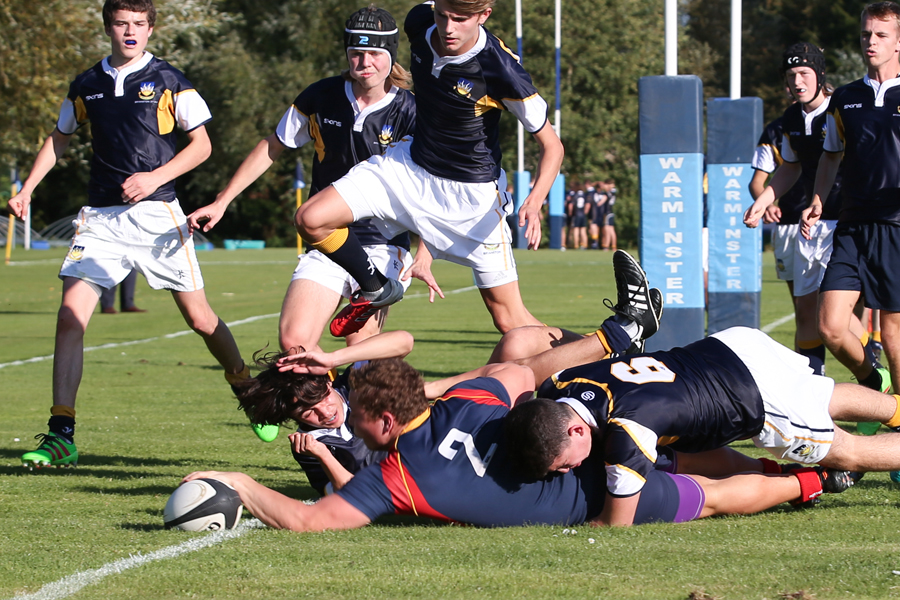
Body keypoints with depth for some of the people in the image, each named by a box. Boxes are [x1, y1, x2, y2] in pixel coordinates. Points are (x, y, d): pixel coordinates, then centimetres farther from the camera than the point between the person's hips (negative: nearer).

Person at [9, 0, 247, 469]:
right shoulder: (86, 86, 10)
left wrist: (154, 177, -13)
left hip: (157, 214, -3)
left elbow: (201, 145, 0)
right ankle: (61, 436, -9)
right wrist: (27, 189, 15)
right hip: (100, 217, 3)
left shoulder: (168, 81, -1)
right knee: (70, 317, -11)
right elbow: (59, 139, 25)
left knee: (199, 317, 2)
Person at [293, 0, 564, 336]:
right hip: (410, 168, 5)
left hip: (473, 193, -5)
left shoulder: (502, 71, -28)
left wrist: (534, 202, -35)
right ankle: (376, 291, 16)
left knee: (508, 318, -8)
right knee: (310, 220, -9)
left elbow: (552, 146, -19)